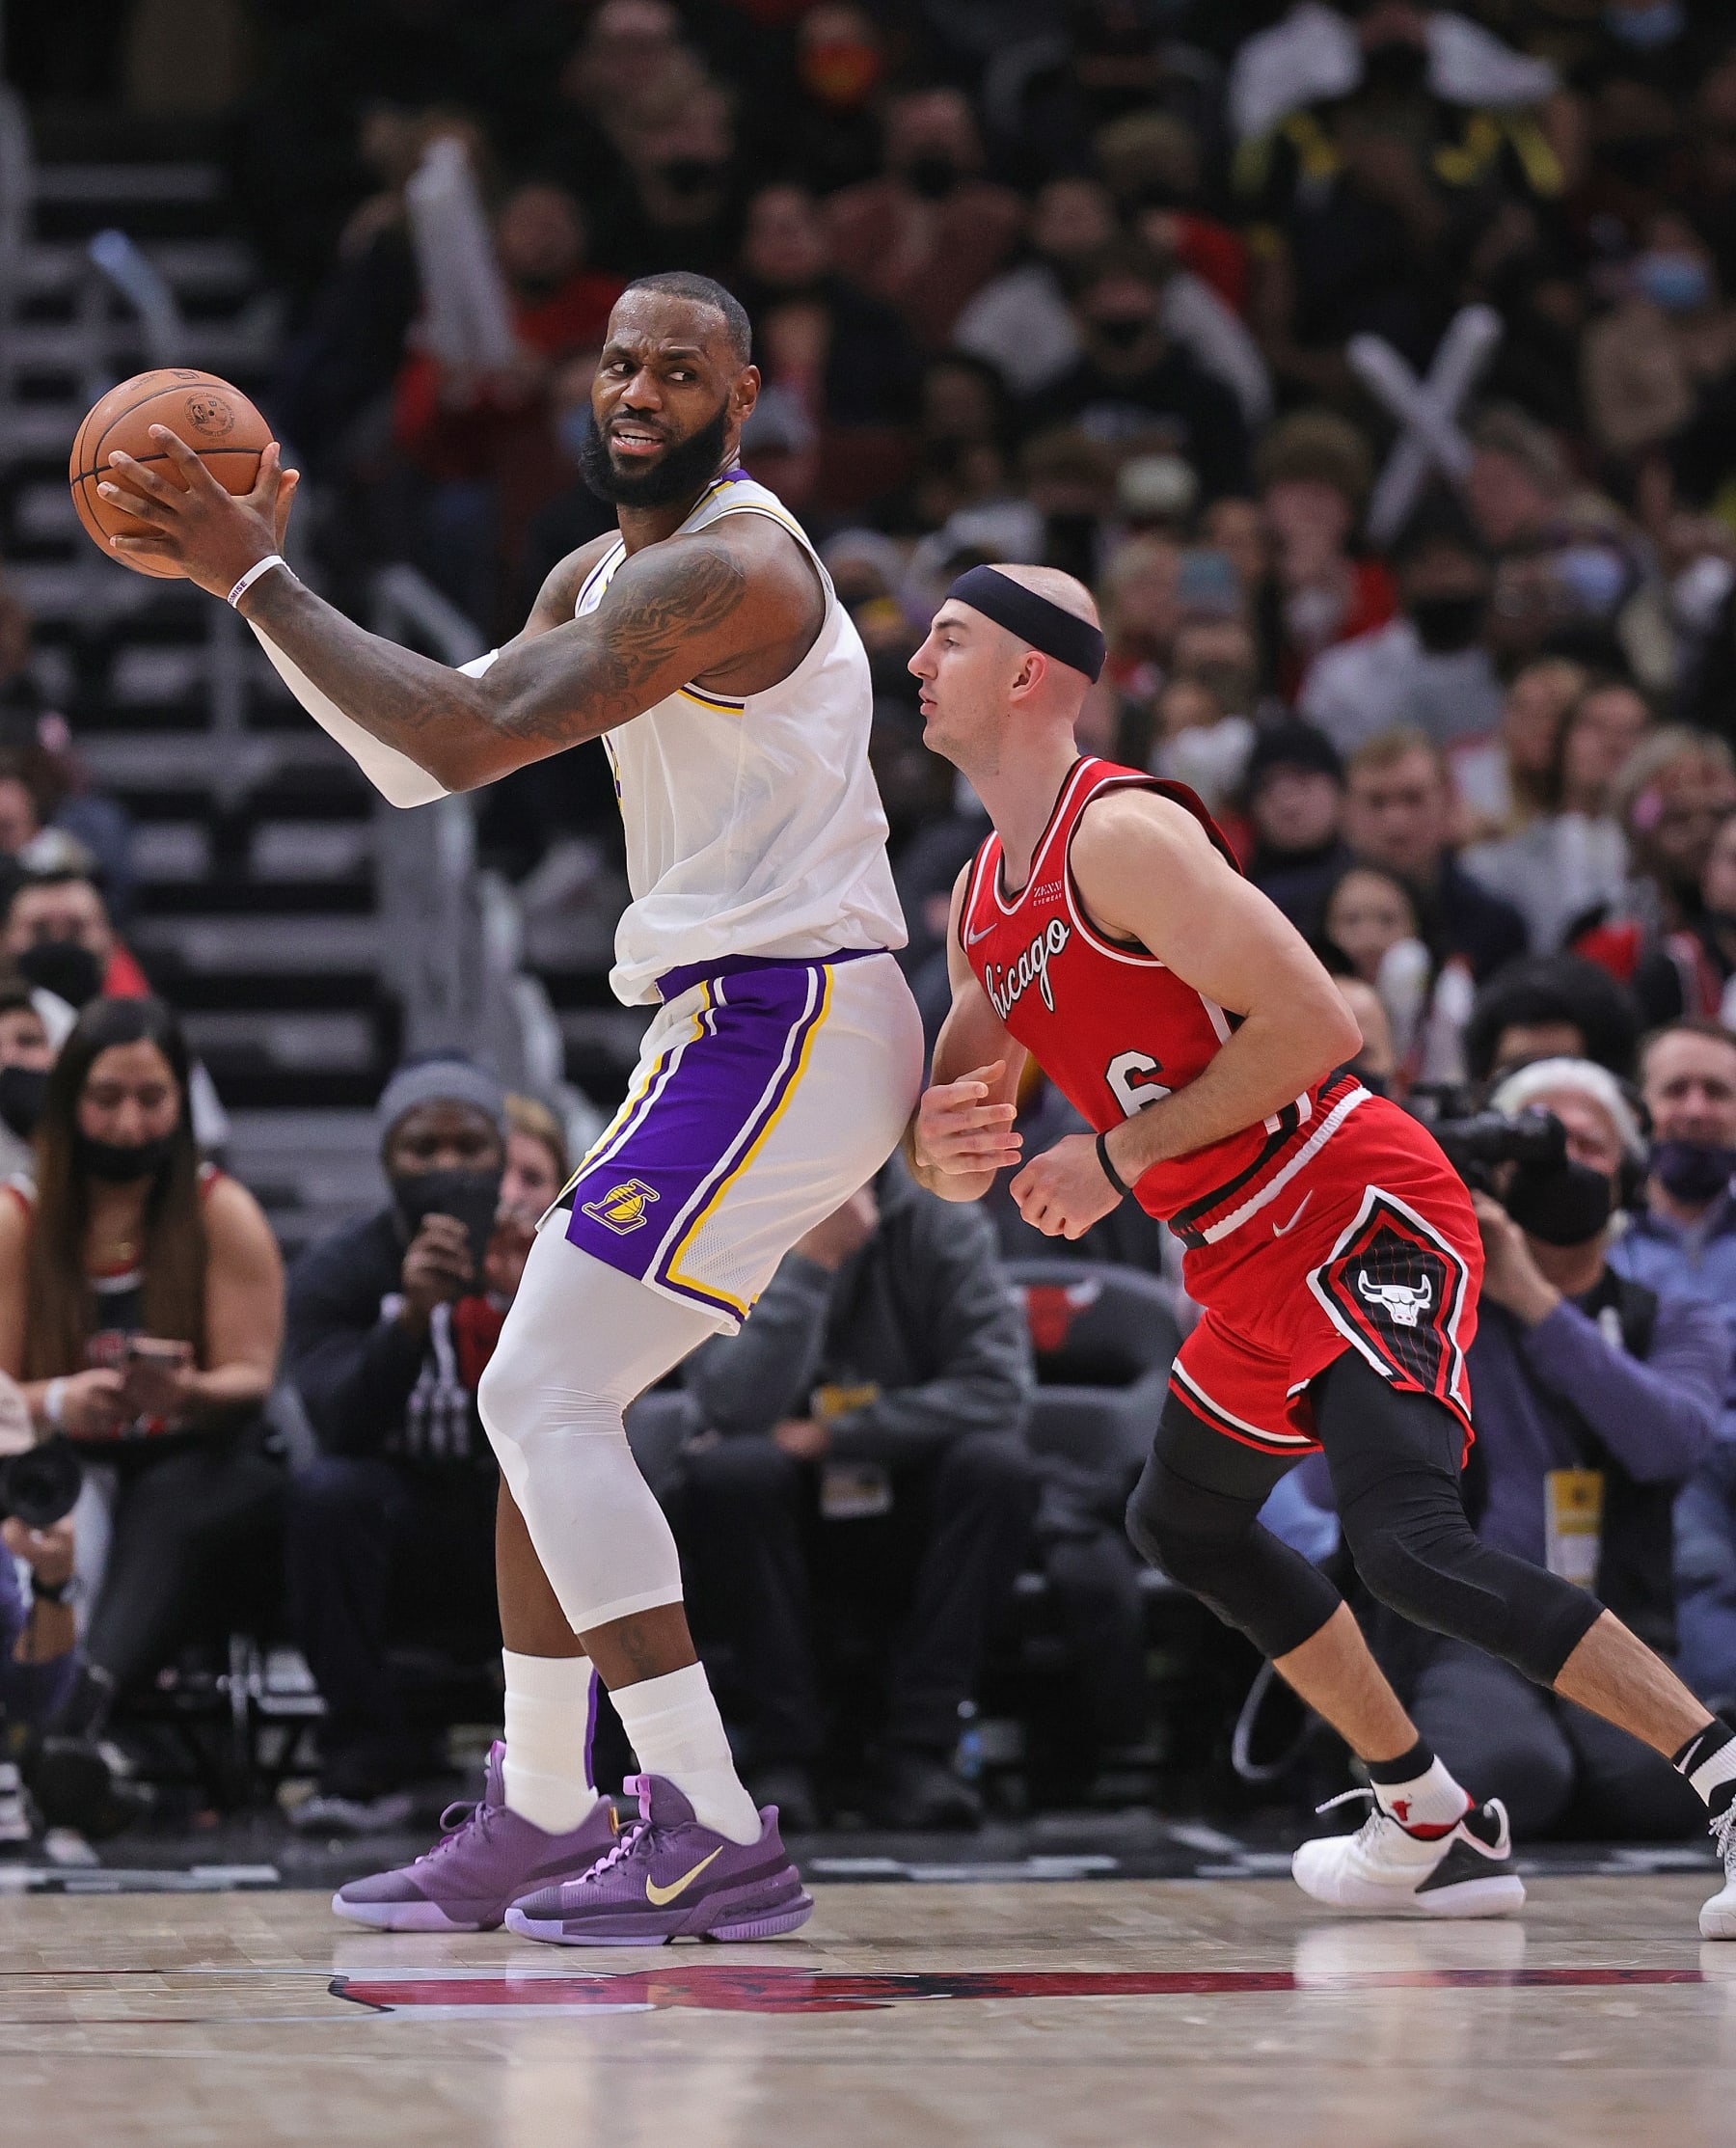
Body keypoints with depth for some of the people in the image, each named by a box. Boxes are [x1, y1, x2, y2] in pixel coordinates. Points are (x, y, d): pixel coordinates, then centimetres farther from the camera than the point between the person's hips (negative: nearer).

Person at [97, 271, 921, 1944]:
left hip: (785, 1030, -10)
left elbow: (470, 738, -23)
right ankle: (540, 1822, 21)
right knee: (541, 1399, 13)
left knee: (545, 1398, -13)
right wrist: (256, 575, 7)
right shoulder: (601, 575, 16)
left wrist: (256, 577, -18)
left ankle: (710, 1839, -14)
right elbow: (418, 761, 17)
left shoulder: (725, 569, -17)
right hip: (737, 1030, 10)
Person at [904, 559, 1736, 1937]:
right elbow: (960, 1162, 17)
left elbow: (1312, 1024, -24)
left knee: (1412, 1549, -26)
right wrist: (943, 1144, -8)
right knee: (1185, 1523, 24)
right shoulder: (985, 903, 13)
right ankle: (1436, 1830, 30)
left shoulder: (1122, 833, -16)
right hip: (1259, 1261, 11)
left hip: (1365, 1217, -11)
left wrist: (1122, 1159, -18)